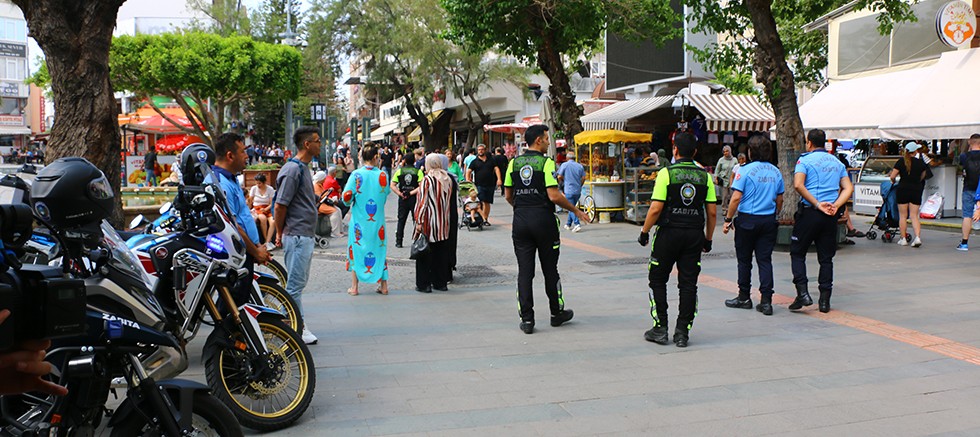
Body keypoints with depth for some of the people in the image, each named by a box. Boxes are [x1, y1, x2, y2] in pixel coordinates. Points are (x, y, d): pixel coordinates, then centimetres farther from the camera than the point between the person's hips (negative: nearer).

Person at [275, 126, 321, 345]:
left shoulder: (303, 168, 15)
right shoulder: (293, 169, -17)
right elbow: (280, 205, -17)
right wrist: (280, 234, -9)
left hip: (306, 235, 10)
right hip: (297, 236, -10)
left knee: (299, 281, 15)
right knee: (296, 283, -3)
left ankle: (299, 326, 24)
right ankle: (298, 328, 4)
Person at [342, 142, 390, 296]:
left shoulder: (356, 175, -10)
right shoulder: (382, 175, -5)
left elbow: (347, 197, -14)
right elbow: (385, 197, 5)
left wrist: (351, 202, 7)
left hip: (359, 220, -1)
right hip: (377, 220, 1)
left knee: (356, 249, 10)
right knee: (380, 249, 12)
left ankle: (354, 287, 13)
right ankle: (383, 285, 16)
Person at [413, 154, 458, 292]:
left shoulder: (427, 180, -13)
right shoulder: (449, 180, 5)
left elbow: (423, 202, -14)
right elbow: (450, 202, 11)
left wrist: (419, 221, -12)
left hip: (428, 223, -6)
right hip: (444, 223, 6)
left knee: (425, 253, 2)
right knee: (441, 253, 12)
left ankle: (424, 284, 5)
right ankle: (441, 282, 17)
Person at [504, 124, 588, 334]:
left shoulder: (514, 163, 6)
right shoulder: (546, 162, -9)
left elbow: (508, 195, 11)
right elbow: (554, 196, -15)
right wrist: (576, 210, -3)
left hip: (520, 221, 4)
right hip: (544, 220, -4)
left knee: (524, 270, 4)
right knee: (550, 269, 10)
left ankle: (527, 319, 4)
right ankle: (557, 313, 24)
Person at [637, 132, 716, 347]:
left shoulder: (666, 173, -8)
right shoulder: (705, 176, 4)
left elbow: (656, 209, -13)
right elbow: (712, 212, 4)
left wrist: (644, 232, -1)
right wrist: (708, 239, 14)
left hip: (668, 233, -3)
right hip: (695, 235, 3)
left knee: (658, 281, 10)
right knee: (688, 284, 7)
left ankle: (660, 329, 10)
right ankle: (682, 332, 8)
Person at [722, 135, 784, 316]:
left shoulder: (745, 170, -11)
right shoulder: (776, 172, 6)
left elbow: (736, 198, -14)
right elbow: (779, 200, 12)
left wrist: (728, 219, -6)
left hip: (747, 219, -4)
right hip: (769, 220, 4)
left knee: (744, 260, 9)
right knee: (765, 260, 5)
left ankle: (744, 297, 19)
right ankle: (766, 301, 0)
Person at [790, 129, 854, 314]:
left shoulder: (805, 160, -2)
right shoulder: (837, 162, 14)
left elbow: (798, 185, -17)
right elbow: (848, 188, 6)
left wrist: (817, 204, -14)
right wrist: (835, 205, -4)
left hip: (809, 212, -4)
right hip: (830, 216, 5)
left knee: (797, 252, 6)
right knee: (826, 258, 9)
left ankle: (803, 293, -7)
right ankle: (824, 300, 10)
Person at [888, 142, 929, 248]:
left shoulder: (901, 162, -5)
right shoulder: (921, 162, 0)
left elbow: (892, 176, -8)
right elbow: (922, 177, 11)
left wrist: (893, 181, 12)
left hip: (902, 190, -1)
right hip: (916, 190, 1)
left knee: (903, 216, 7)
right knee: (914, 216, 5)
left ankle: (903, 239, 9)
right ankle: (918, 237, -9)